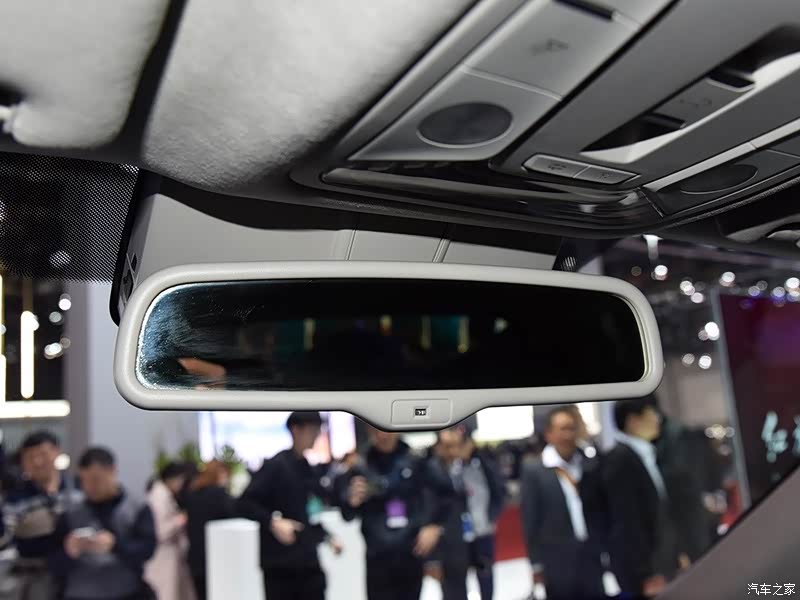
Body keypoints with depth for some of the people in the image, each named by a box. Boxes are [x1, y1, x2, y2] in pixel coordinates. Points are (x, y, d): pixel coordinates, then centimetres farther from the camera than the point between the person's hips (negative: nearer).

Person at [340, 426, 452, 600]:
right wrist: (353, 502, -24)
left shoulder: (416, 461, -4)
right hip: (379, 556, -1)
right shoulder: (361, 468, -6)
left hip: (413, 553, 1)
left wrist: (434, 526, -2)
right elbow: (348, 515, -4)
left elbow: (444, 494, 6)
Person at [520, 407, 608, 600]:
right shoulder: (533, 471, -6)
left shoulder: (592, 465, 5)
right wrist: (537, 564, -6)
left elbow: (601, 511, 10)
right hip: (558, 565, -3)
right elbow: (530, 522, -6)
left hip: (592, 561, 3)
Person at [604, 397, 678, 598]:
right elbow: (628, 522, -19)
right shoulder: (621, 458, -17)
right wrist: (647, 574, -19)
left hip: (661, 564, 8)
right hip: (642, 571, -8)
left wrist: (675, 556, 16)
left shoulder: (644, 454, 8)